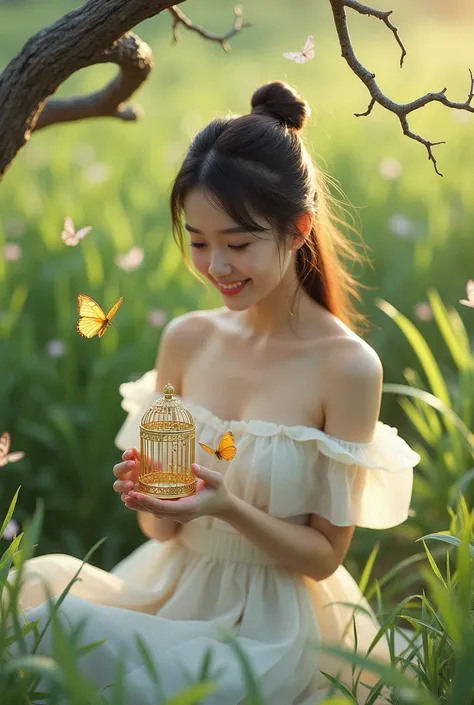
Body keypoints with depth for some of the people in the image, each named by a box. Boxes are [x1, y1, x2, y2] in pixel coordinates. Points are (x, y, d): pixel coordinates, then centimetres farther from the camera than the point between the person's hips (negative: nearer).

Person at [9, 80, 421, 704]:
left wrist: (229, 507, -24)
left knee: (69, 633, -28)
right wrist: (150, 496, -16)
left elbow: (324, 554, -7)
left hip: (270, 624, -4)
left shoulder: (348, 366, -13)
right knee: (34, 585, -25)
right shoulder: (186, 339, 0)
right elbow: (162, 531, 7)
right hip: (171, 589, 5)